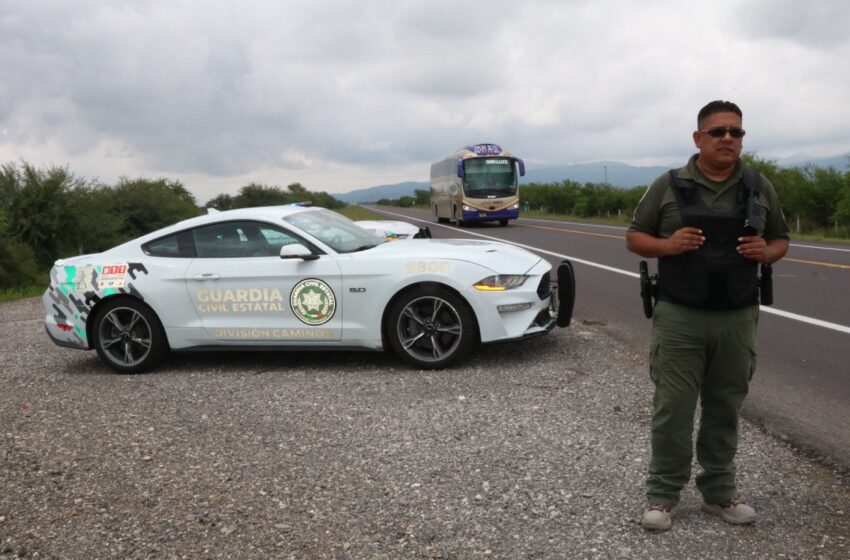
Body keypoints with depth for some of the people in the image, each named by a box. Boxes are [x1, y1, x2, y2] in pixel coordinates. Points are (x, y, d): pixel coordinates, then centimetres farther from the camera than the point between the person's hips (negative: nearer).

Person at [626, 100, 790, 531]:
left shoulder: (760, 188, 7)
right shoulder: (669, 186, 0)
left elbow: (781, 240, 15)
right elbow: (634, 237, 5)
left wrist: (767, 252, -8)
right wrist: (667, 245, -16)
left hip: (738, 320, 2)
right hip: (679, 318, -2)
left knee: (724, 410, 12)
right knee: (673, 409, 1)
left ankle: (719, 493, 25)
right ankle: (663, 495, 13)